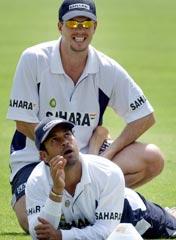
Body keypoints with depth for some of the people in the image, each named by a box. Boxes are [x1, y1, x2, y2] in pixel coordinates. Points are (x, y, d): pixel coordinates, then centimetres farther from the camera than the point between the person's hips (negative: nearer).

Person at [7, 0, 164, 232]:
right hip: (35, 158, -3)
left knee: (153, 158, -17)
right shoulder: (34, 59, -12)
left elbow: (145, 116, -2)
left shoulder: (107, 69, -5)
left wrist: (105, 155, -15)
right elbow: (24, 122, -11)